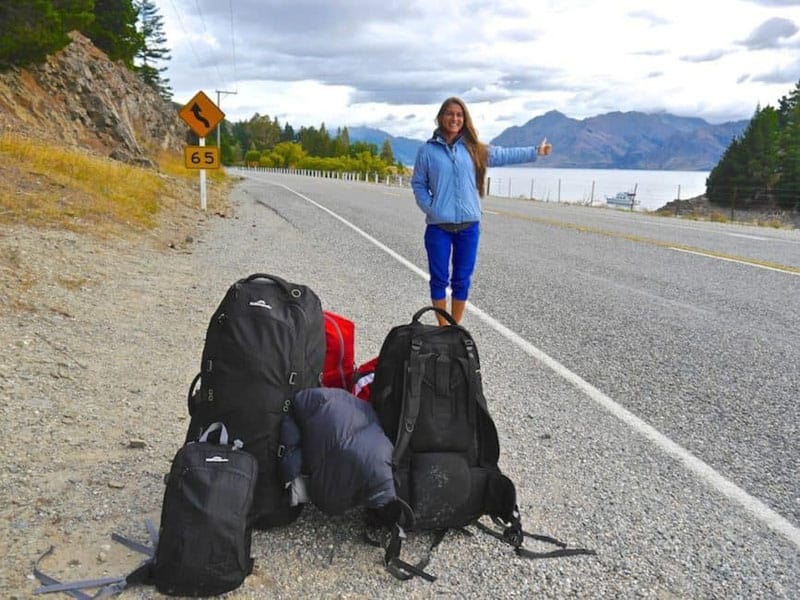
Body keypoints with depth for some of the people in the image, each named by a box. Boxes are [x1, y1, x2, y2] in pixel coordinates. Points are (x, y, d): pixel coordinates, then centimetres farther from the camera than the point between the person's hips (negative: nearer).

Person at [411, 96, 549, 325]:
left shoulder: (473, 149, 8)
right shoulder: (427, 150, 0)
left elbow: (504, 155, 19)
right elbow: (418, 184, 5)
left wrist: (535, 151, 24)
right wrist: (430, 209, -8)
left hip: (468, 225, 2)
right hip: (439, 226, -2)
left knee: (462, 280, 8)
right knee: (439, 279, 4)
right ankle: (443, 328, 17)